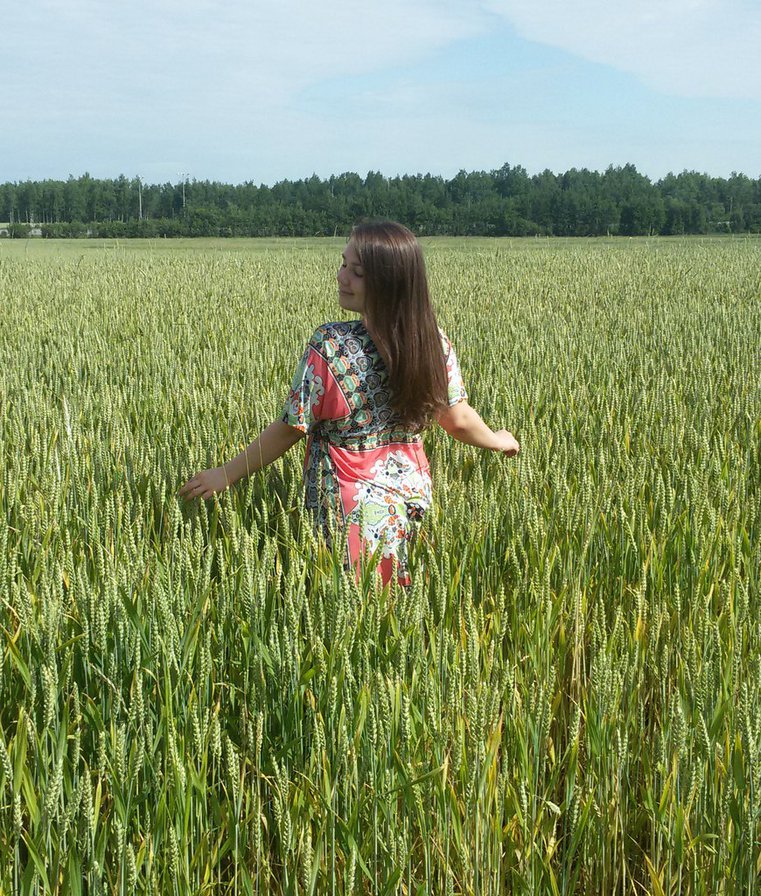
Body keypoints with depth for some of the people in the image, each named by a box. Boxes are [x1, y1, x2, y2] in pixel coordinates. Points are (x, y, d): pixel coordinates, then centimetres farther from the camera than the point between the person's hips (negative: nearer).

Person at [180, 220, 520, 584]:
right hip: (413, 492, 5)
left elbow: (291, 429, -15)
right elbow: (458, 419, 2)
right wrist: (498, 440, 22)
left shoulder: (329, 345, -22)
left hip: (353, 508, -5)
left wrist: (227, 473, -3)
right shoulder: (433, 340, -7)